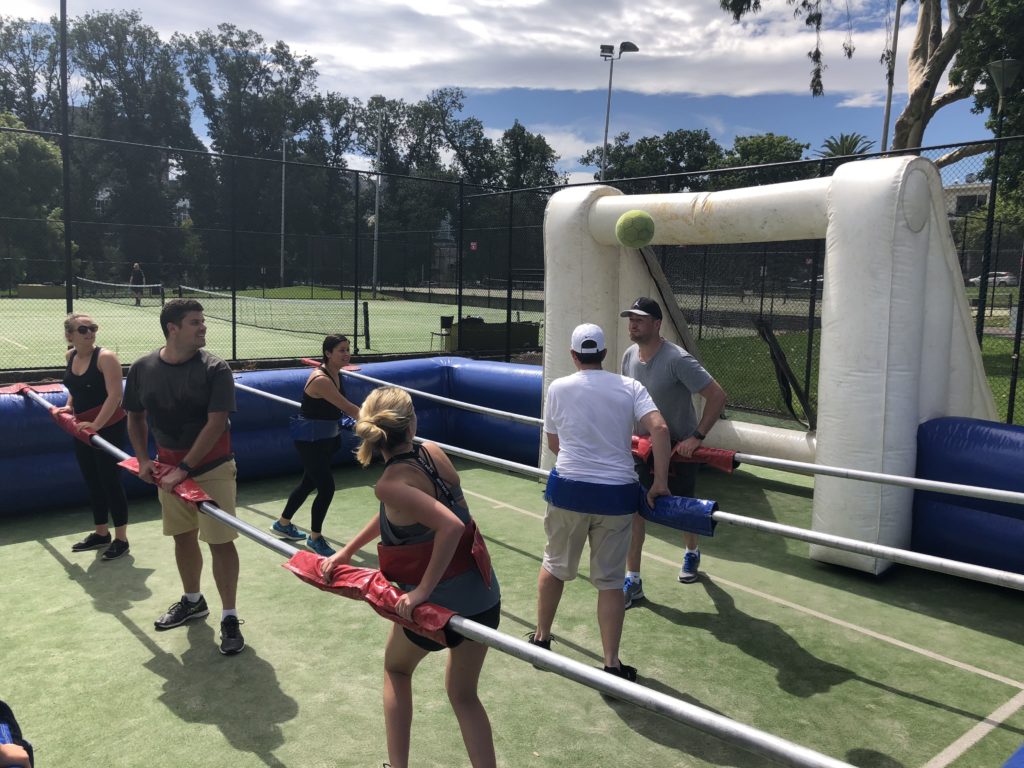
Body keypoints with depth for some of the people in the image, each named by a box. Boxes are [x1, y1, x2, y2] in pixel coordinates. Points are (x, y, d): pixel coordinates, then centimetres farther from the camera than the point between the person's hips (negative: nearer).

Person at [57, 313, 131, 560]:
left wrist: (96, 425, -29)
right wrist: (69, 406, 7)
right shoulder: (70, 357, 5)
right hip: (82, 428, 7)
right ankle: (101, 533, 29)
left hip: (109, 427, -7)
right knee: (92, 482, 15)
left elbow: (115, 395, -25)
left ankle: (121, 539, 8)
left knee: (110, 482, -2)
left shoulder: (105, 357, -17)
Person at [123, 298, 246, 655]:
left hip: (211, 467, -4)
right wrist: (143, 459, 1)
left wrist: (184, 470, -22)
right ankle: (192, 601, 38)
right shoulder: (142, 368, -3)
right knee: (182, 536, 17)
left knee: (220, 540, -5)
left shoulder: (214, 369, -15)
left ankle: (229, 617, 6)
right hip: (168, 467, 5)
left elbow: (216, 423, -20)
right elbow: (135, 417, 12)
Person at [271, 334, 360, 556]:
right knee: (326, 488, -9)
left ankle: (283, 523, 42)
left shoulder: (336, 373, 2)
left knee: (309, 482, 20)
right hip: (309, 439, -9)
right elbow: (348, 408, -28)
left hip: (326, 436, 9)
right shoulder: (321, 379, -27)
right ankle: (315, 537, 12)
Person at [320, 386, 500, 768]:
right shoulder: (432, 450, -1)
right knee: (463, 694, 24)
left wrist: (423, 590, -25)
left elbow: (451, 526, -34)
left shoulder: (390, 484, -21)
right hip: (485, 595, 5)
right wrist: (346, 551, 12)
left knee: (396, 668, 28)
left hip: (439, 601, -5)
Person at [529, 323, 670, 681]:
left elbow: (553, 444, 9)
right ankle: (612, 664, 13)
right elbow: (660, 428, -13)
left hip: (568, 490, 0)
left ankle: (541, 640, 35)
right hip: (616, 494, 0)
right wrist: (660, 481, -7)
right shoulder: (630, 387, 0)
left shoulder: (558, 387, 1)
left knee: (554, 567, 20)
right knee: (610, 581, 9)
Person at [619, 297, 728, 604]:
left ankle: (692, 553, 47)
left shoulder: (678, 360, -26)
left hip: (680, 448, -5)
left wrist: (697, 437, -27)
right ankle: (633, 581, 7)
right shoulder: (629, 356, -4)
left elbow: (717, 396, -26)